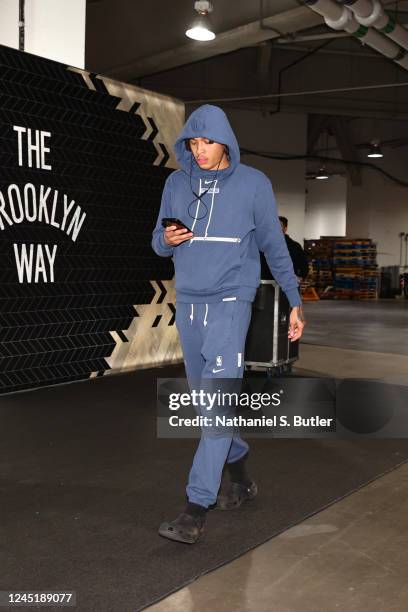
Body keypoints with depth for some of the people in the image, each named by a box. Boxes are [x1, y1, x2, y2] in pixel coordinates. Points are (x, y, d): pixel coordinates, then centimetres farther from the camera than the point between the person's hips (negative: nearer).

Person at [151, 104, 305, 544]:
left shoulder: (254, 183, 0)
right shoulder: (176, 183, 9)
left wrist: (295, 302, 5)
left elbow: (274, 245, 5)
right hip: (188, 305, 5)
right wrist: (167, 239, -11)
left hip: (229, 305, -5)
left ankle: (195, 509, -8)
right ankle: (240, 477, 32)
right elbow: (158, 243, 13)